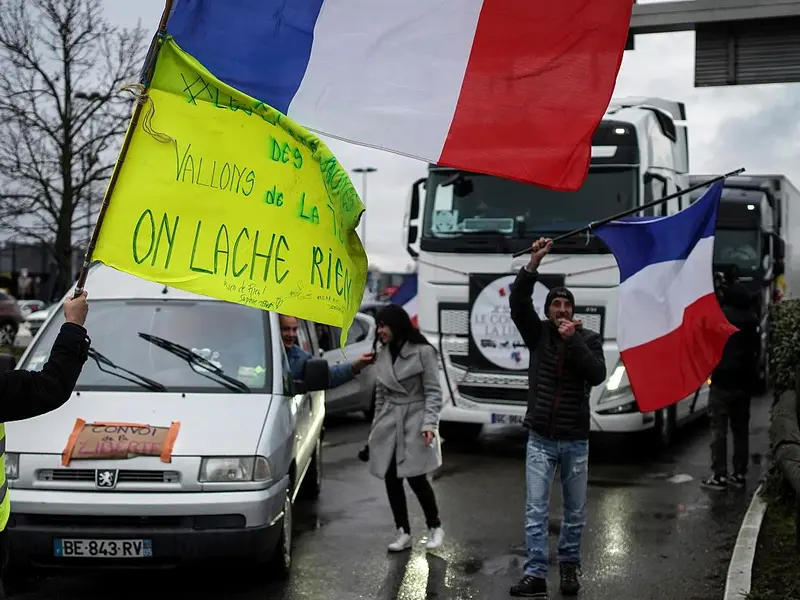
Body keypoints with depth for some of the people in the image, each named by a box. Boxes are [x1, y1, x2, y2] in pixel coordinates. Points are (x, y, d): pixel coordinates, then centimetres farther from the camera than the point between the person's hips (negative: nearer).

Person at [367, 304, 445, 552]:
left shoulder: (423, 351, -7)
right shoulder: (383, 354, 11)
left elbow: (433, 392, -8)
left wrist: (429, 424, -16)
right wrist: (376, 425, 17)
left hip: (414, 423, -6)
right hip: (388, 425, 6)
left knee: (416, 477, -6)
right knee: (391, 479, 3)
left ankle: (435, 527, 16)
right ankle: (403, 533, 14)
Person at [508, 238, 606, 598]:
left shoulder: (588, 339, 1)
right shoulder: (537, 335, 2)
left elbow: (597, 375, -14)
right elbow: (518, 302, -13)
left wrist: (573, 340, -20)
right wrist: (534, 263, -21)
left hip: (576, 441, 1)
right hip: (540, 440, 0)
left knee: (575, 512, 11)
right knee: (536, 511, -4)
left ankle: (569, 565, 29)